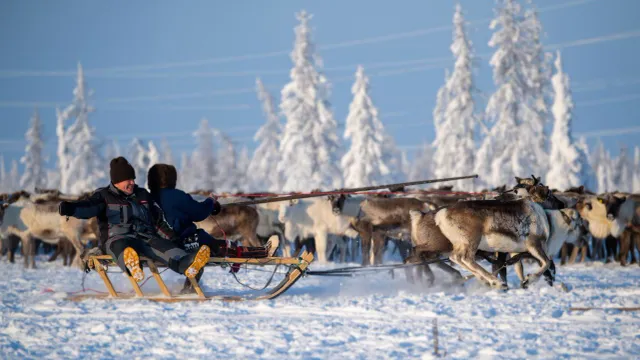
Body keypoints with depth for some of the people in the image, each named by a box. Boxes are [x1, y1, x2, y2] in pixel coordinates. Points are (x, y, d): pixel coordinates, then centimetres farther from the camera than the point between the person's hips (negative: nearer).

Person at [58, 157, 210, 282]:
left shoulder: (143, 195, 27)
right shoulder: (104, 196, 14)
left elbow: (159, 221, 27)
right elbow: (88, 208, -6)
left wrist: (173, 238, 12)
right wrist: (70, 208, -29)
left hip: (146, 239, 4)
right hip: (117, 238, -4)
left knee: (165, 246, -31)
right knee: (122, 246, -42)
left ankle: (186, 264, -61)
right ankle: (131, 265, -78)